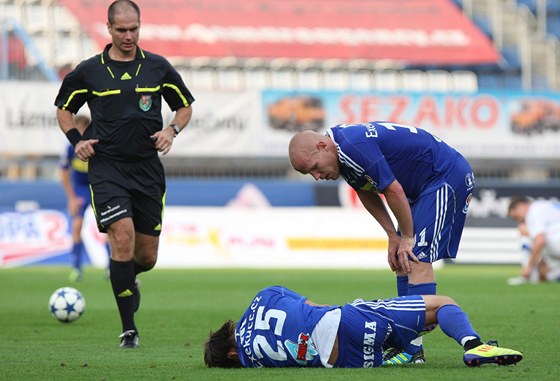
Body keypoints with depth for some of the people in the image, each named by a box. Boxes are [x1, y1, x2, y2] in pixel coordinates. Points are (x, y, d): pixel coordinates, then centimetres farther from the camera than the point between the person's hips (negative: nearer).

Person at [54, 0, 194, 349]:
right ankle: (129, 330, -14)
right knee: (123, 235, -20)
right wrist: (77, 140, -1)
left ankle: (129, 279, 44)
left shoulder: (158, 67, 5)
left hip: (148, 170, 2)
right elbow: (63, 108, 16)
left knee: (147, 257, 5)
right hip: (107, 167, -2)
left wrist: (172, 131, -3)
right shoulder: (89, 71, 1)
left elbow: (185, 106, 17)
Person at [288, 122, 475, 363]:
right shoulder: (341, 153, 3)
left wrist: (407, 237, -12)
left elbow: (394, 191, -24)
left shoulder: (355, 146, -28)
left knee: (416, 258, -16)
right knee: (401, 260, 7)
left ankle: (413, 349, -18)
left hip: (447, 177, -10)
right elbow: (366, 193, 15)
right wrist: (394, 236, 7)